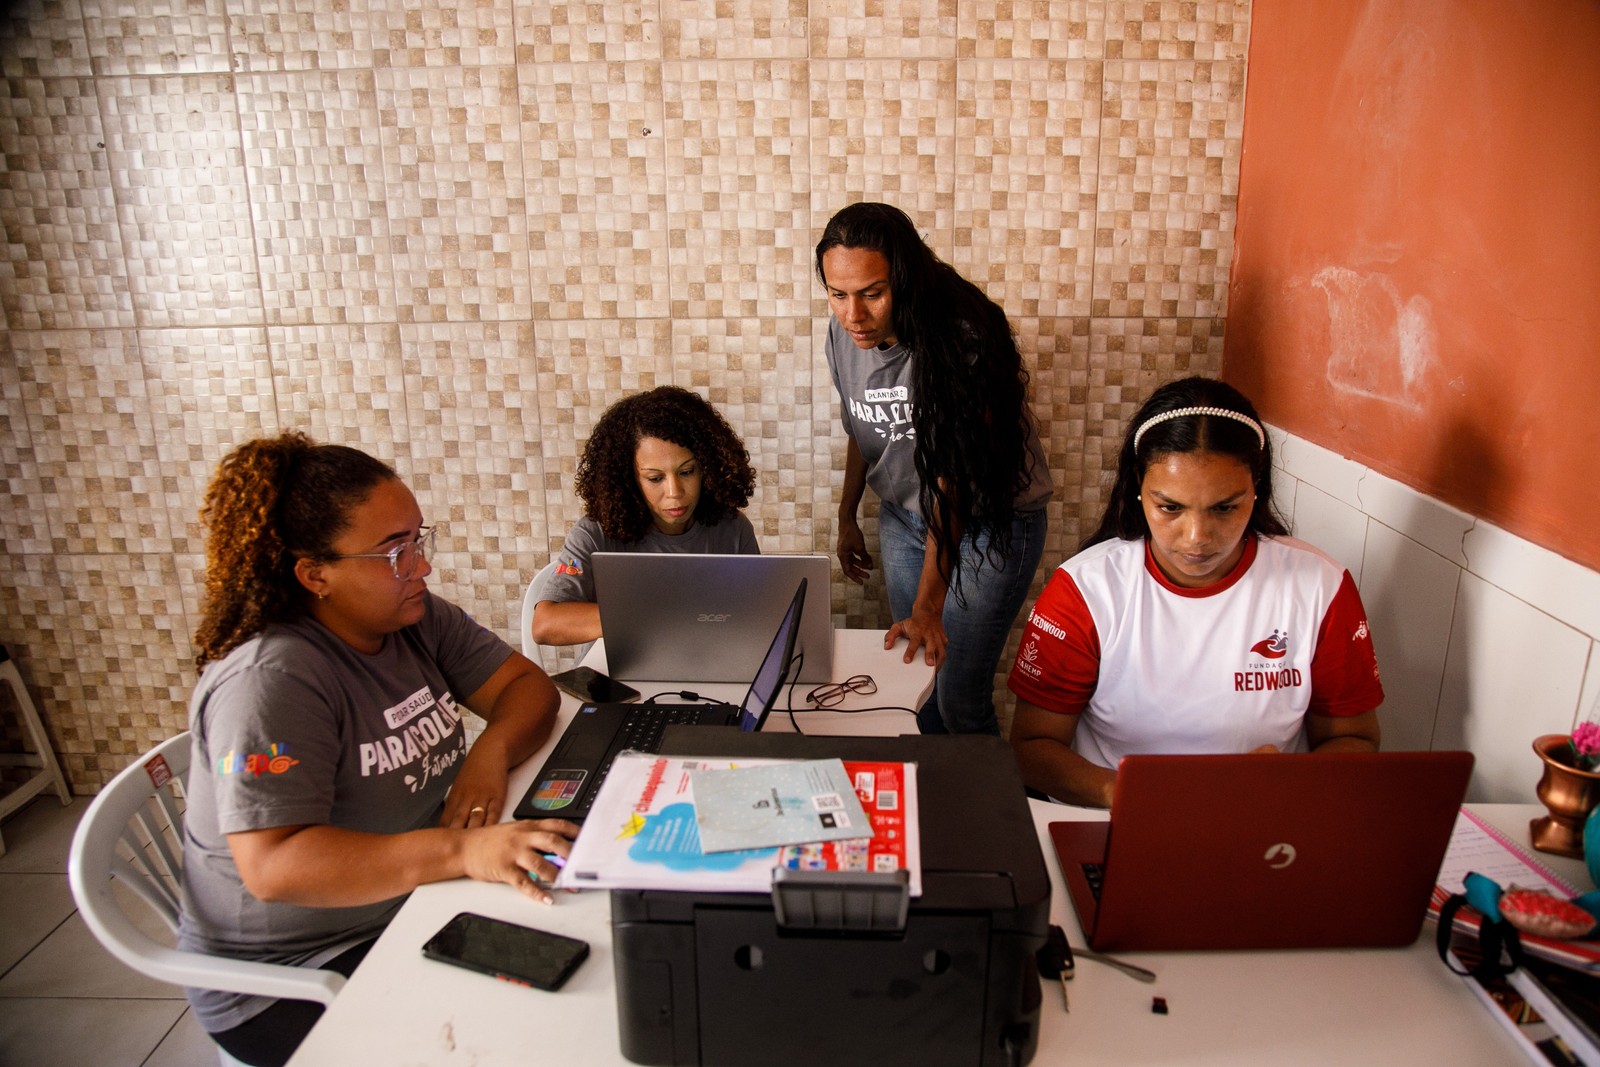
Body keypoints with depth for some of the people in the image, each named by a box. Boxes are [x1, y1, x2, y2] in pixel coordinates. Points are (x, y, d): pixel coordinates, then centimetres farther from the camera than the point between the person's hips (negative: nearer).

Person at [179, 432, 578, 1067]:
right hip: (295, 976, -7)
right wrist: (462, 851, -41)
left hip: (411, 905, 7)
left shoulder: (416, 618, -1)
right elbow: (273, 866, -31)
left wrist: (491, 753, -21)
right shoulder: (272, 682, -25)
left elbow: (527, 685, 1)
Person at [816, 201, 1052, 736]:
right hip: (902, 516, 6)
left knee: (959, 699, -5)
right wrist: (847, 517, 19)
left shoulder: (962, 340, -28)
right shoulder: (844, 333, -9)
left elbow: (955, 477, -29)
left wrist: (928, 607, -31)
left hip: (988, 521, -5)